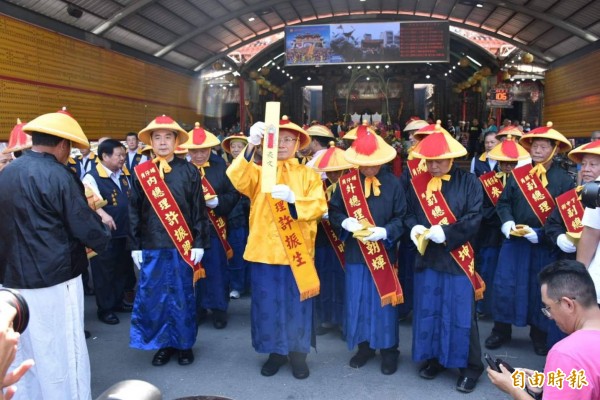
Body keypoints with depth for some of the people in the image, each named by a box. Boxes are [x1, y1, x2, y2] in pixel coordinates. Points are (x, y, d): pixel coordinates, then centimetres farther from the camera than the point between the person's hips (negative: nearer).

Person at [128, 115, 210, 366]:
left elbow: (199, 210, 0)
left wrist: (199, 244, -4)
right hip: (151, 247, 2)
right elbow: (134, 213, 5)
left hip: (182, 246, -1)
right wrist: (135, 246, 3)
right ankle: (164, 344, 25)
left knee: (183, 296, 8)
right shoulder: (140, 173, 3)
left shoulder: (189, 171, -1)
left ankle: (184, 344, 25)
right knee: (153, 297, 8)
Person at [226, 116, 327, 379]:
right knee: (267, 303, 8)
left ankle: (298, 353, 23)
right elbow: (238, 179, -16)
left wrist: (292, 199, -25)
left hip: (297, 252, 0)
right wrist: (251, 146, -31)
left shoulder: (309, 174, 7)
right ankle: (275, 351, 25)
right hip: (265, 250, 1)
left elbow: (319, 206, -6)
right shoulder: (258, 171, 7)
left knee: (297, 304, 7)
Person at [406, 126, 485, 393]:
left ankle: (470, 367, 19)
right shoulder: (418, 183, 6)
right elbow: (409, 213, 9)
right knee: (427, 310, 12)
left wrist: (445, 232, -21)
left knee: (460, 314, 3)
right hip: (427, 256, 4)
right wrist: (415, 228, -12)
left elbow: (474, 219, -11)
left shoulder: (469, 182, -4)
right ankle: (433, 358, 29)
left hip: (457, 259, -4)